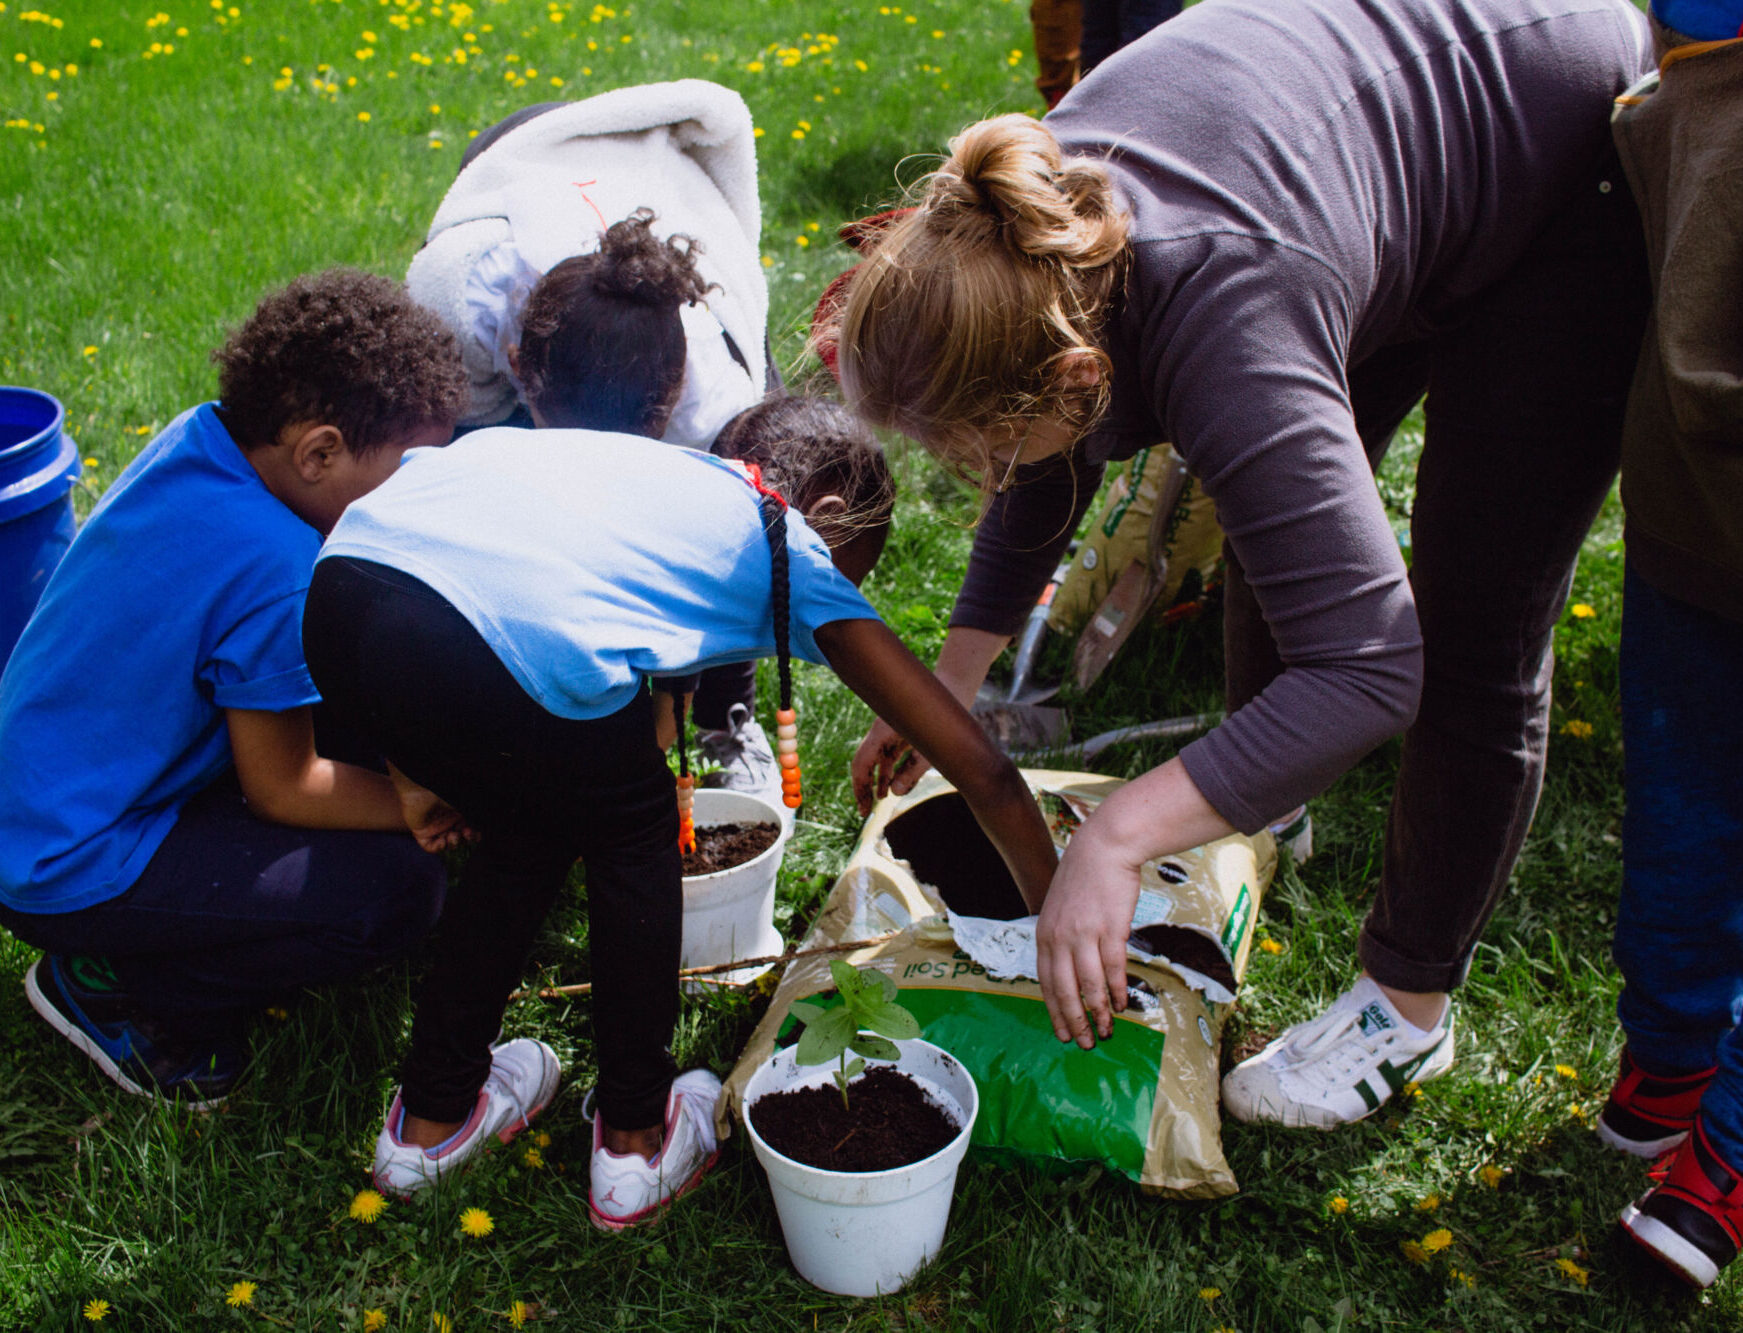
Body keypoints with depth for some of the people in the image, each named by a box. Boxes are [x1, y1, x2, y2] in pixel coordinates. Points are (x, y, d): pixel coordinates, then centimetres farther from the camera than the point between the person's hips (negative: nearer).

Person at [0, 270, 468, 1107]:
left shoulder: (196, 441, -4)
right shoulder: (277, 567, -29)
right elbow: (283, 789, -17)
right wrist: (439, 804, -7)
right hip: (69, 873, -9)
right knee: (399, 887, -17)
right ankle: (108, 986, 0)